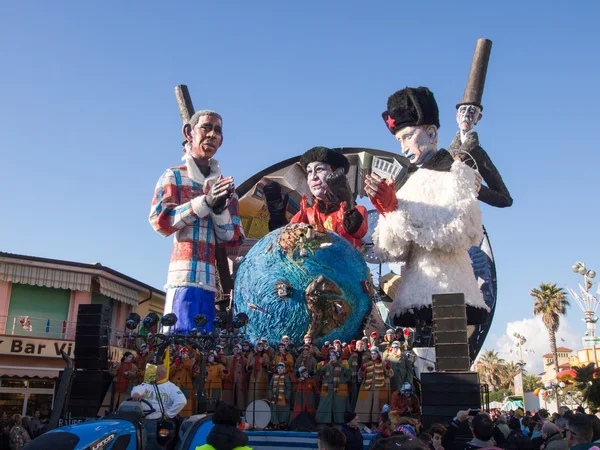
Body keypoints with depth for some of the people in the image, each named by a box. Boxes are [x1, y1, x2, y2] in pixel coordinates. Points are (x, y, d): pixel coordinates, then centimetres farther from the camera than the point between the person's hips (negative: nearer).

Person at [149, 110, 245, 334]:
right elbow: (159, 221, -6)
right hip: (185, 276, -4)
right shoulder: (174, 177, 9)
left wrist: (219, 209, -10)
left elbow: (234, 239, 10)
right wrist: (205, 202, -14)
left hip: (216, 281, 4)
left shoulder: (225, 185, 18)